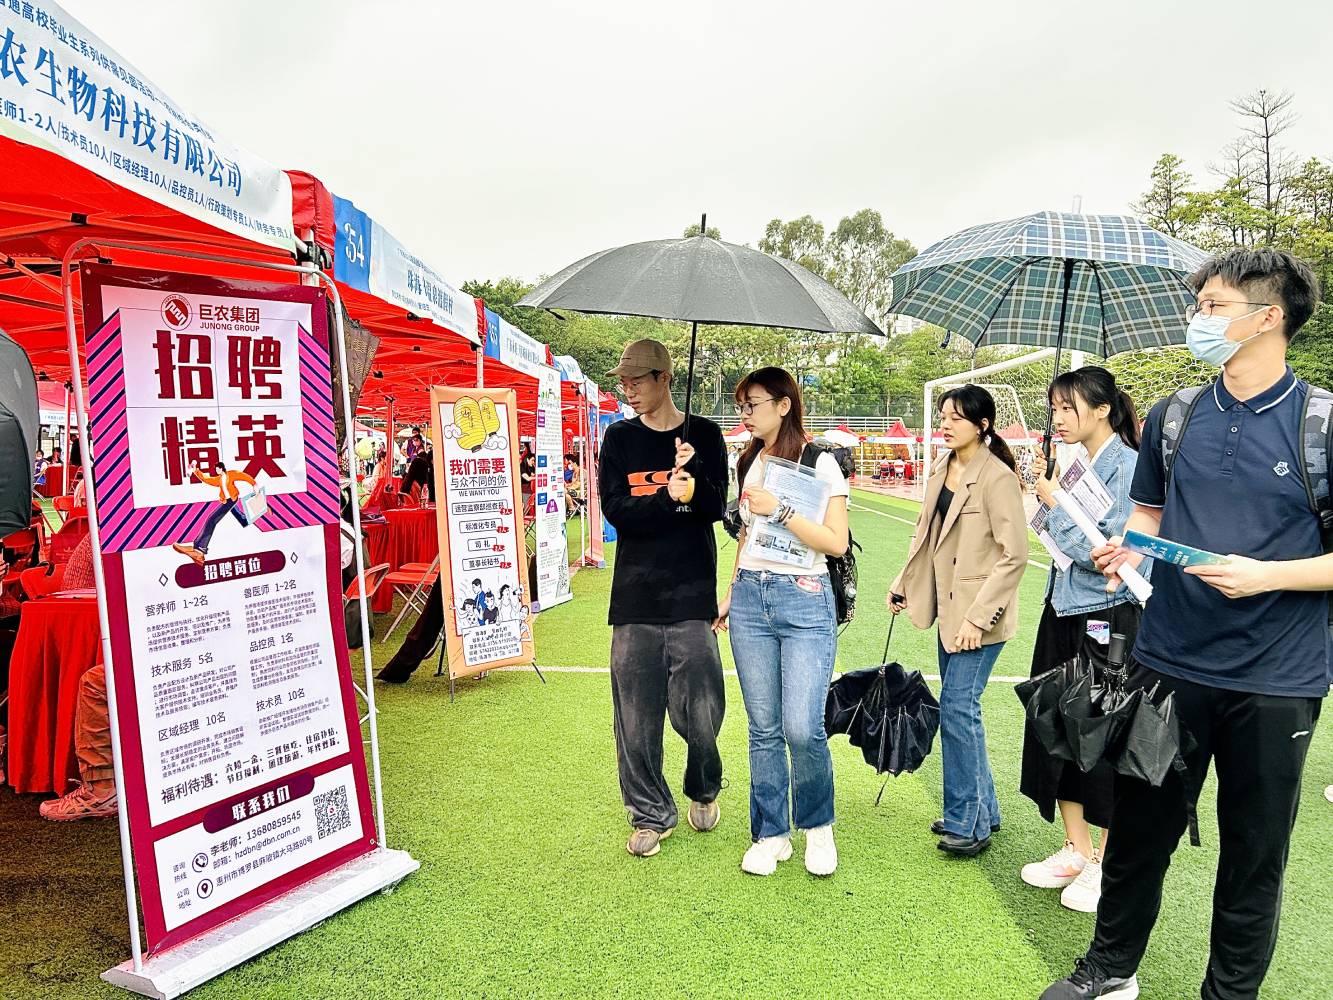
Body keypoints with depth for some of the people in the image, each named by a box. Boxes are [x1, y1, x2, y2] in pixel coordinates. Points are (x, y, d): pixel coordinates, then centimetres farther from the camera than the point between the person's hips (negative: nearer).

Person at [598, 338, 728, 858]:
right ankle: (650, 814, 21)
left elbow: (716, 507, -3)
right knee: (636, 712, 3)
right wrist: (670, 499, -16)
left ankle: (704, 789, 31)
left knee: (700, 709, 1)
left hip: (692, 591, -1)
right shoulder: (619, 438, 8)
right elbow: (614, 509, -4)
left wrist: (691, 479, -21)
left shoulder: (704, 435, 5)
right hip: (635, 592, 1)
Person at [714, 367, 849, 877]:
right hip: (750, 599, 5)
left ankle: (817, 825, 18)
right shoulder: (749, 463, 12)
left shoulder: (820, 464, -5)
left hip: (805, 602, -5)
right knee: (763, 728, 8)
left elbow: (836, 543, -11)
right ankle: (771, 834, 23)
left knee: (802, 727, -10)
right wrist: (730, 594, 18)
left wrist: (780, 510, -17)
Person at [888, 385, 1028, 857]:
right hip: (949, 608, 8)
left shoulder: (997, 477, -15)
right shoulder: (941, 471, 8)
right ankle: (982, 809, 28)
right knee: (961, 708, 14)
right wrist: (904, 583, 13)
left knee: (957, 708, -7)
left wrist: (978, 616, -20)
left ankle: (968, 822, 8)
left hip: (980, 614, -8)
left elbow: (1015, 555, -17)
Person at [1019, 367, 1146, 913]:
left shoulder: (1126, 466, -15)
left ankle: (1107, 863, 23)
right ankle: (1076, 849, 31)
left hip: (1106, 618, -8)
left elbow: (1104, 552, -20)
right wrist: (1044, 488, 0)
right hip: (1062, 611, 8)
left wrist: (1058, 502, -13)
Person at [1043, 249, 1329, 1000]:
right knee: (1140, 827, 15)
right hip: (1169, 664, 3)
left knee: (1255, 852, 13)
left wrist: (1268, 576, -20)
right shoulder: (1175, 417, 5)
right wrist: (1127, 548, -6)